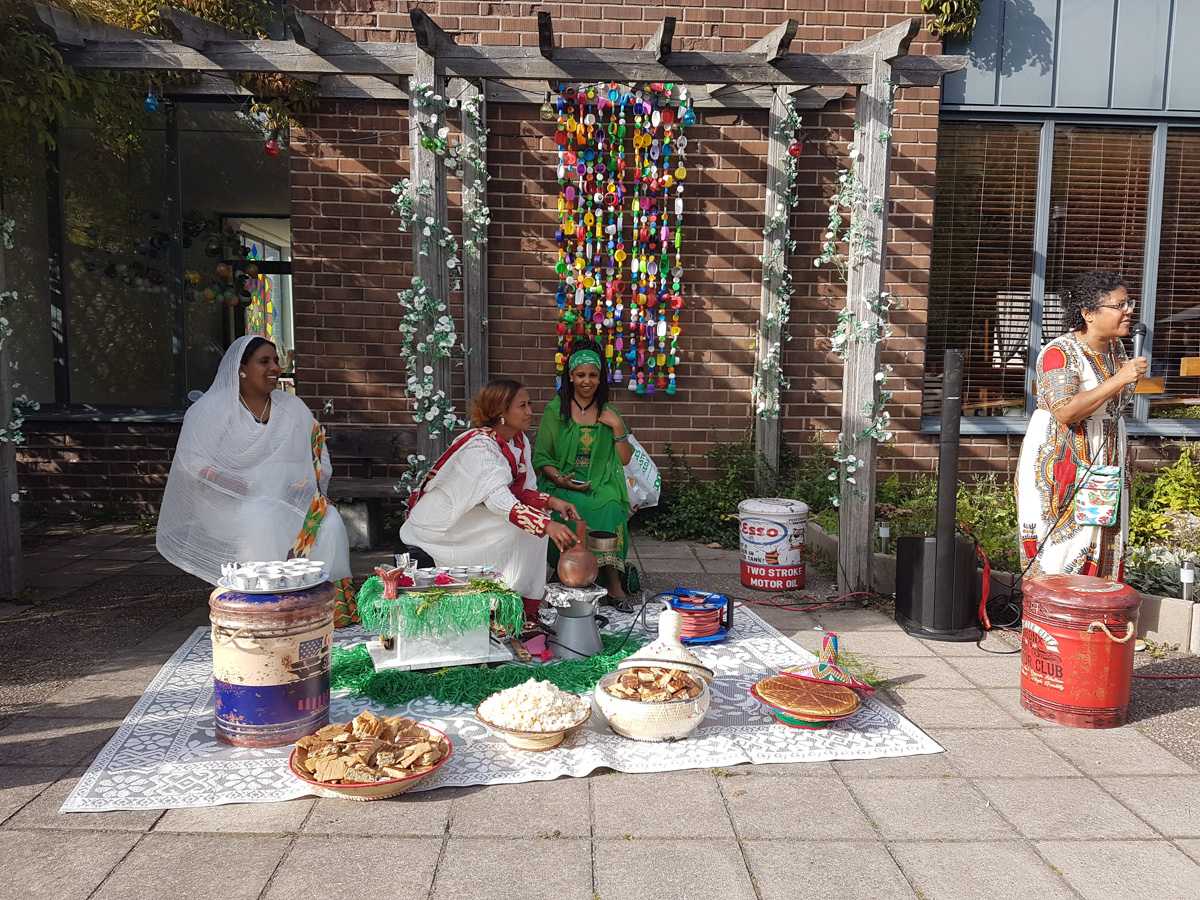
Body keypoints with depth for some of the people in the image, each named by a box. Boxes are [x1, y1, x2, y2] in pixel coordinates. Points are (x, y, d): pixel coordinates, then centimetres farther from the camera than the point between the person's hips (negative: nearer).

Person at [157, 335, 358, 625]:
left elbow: (320, 457, 13)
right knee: (263, 526, -36)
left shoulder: (294, 407, 13)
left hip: (289, 498, 4)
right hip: (233, 503, -4)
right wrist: (226, 482, -23)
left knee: (330, 524, -24)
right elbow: (192, 462, -6)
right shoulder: (212, 408, 0)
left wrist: (311, 483, -7)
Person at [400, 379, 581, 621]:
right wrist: (548, 525, -47)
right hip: (442, 526, -8)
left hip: (472, 515, 8)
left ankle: (527, 605, -5)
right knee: (514, 528, -23)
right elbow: (500, 501, -39)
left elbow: (523, 492, -1)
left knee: (536, 521, -9)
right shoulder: (480, 446, -27)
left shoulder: (519, 440, 0)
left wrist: (552, 501, -21)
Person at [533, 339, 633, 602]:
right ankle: (611, 579, -25)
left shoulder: (608, 413, 14)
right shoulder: (555, 410, 6)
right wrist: (560, 479, -15)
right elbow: (541, 457, 4)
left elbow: (625, 459, 10)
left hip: (602, 486, 2)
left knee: (610, 509, -32)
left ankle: (611, 581, -27)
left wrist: (617, 427, -3)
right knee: (582, 510, -34)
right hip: (562, 485, -1)